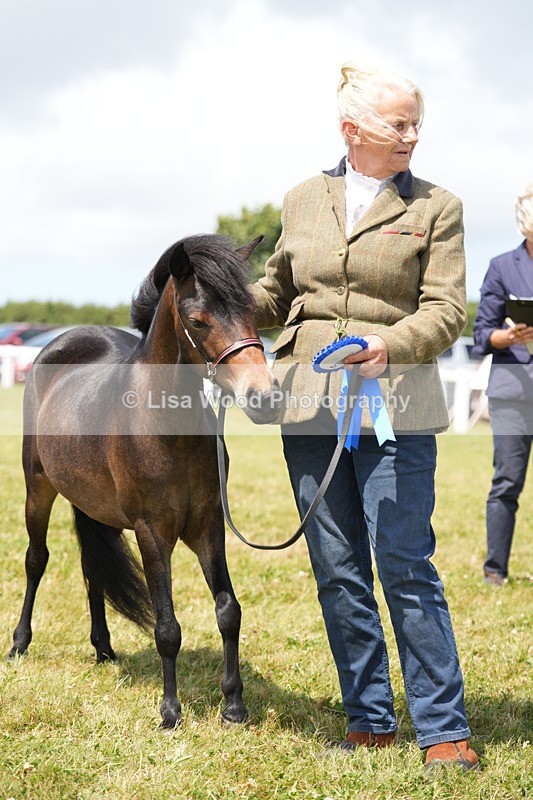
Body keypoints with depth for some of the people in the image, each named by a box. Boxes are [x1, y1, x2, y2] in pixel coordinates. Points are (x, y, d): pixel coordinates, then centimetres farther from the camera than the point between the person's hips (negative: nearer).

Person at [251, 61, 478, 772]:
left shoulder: (437, 208, 1)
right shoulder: (302, 201, 12)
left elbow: (447, 310, -7)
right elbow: (277, 294, 22)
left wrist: (391, 344, -25)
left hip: (394, 402, -4)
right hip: (309, 403, 4)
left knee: (406, 567, -8)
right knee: (337, 573, 9)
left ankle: (444, 729, 3)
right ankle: (370, 720, 21)